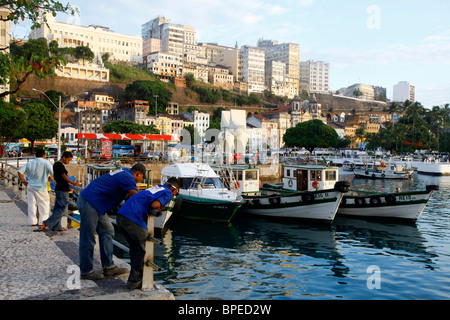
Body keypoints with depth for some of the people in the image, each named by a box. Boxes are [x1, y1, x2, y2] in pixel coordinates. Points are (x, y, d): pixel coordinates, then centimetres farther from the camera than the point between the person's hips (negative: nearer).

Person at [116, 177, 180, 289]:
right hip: (133, 218, -8)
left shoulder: (155, 187, 29)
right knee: (144, 248, 5)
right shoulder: (168, 193, 6)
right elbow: (154, 205, -12)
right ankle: (134, 281, 8)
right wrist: (159, 206, 9)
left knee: (135, 247, 22)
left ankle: (135, 277, 30)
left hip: (121, 215, 8)